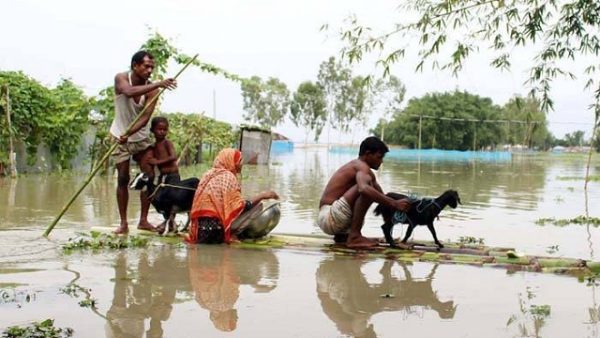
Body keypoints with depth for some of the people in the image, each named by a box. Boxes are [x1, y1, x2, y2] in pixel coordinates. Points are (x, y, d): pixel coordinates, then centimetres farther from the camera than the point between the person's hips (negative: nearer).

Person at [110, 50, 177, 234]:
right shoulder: (121, 78, -15)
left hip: (141, 137, 2)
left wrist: (129, 133, -39)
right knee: (123, 178, -2)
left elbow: (145, 118, -22)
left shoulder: (152, 89, -13)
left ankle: (143, 220, 4)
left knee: (149, 176, -5)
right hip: (121, 137, -2)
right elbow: (129, 92, -40)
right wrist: (157, 84, -49)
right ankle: (123, 223, 2)